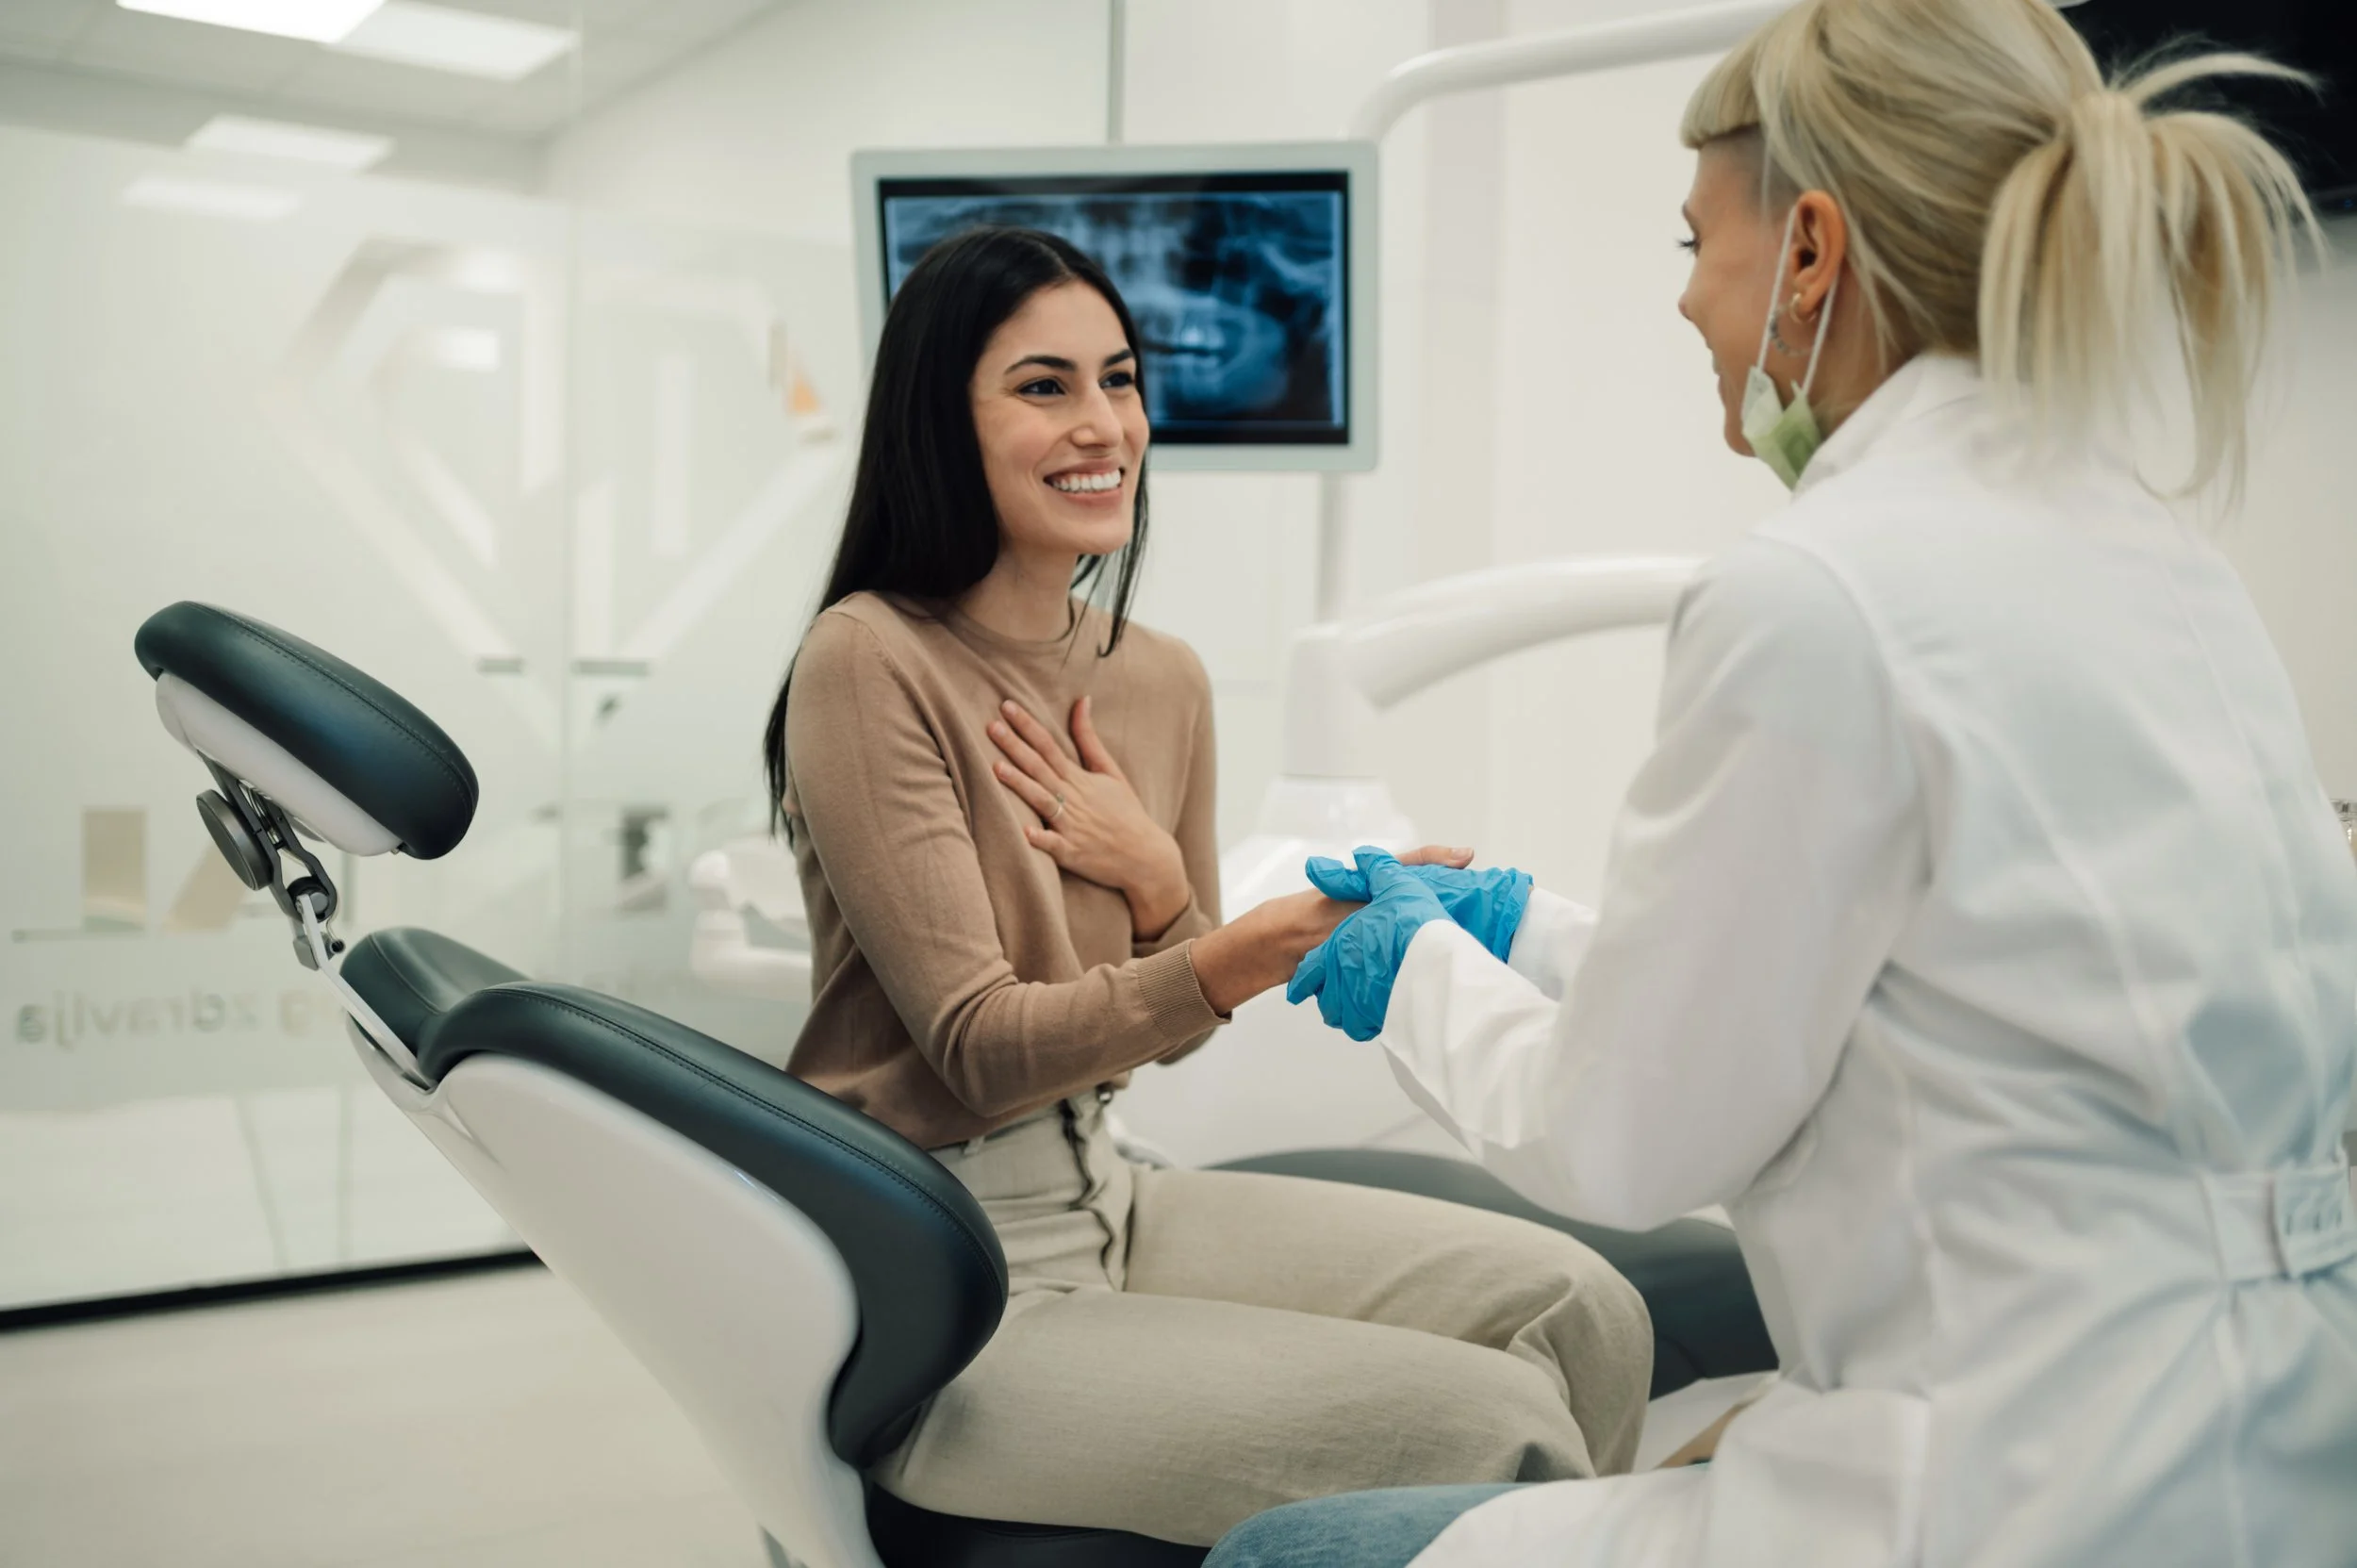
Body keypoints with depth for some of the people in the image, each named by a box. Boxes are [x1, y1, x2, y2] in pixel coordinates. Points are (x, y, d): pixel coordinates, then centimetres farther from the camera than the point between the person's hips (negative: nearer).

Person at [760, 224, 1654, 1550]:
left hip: (1105, 1194, 7)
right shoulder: (868, 662, -15)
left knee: (1578, 1311, -5)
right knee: (1494, 1426, -17)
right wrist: (1239, 955, -31)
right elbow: (980, 1049, -17)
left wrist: (1158, 881, -8)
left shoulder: (1163, 678, 6)